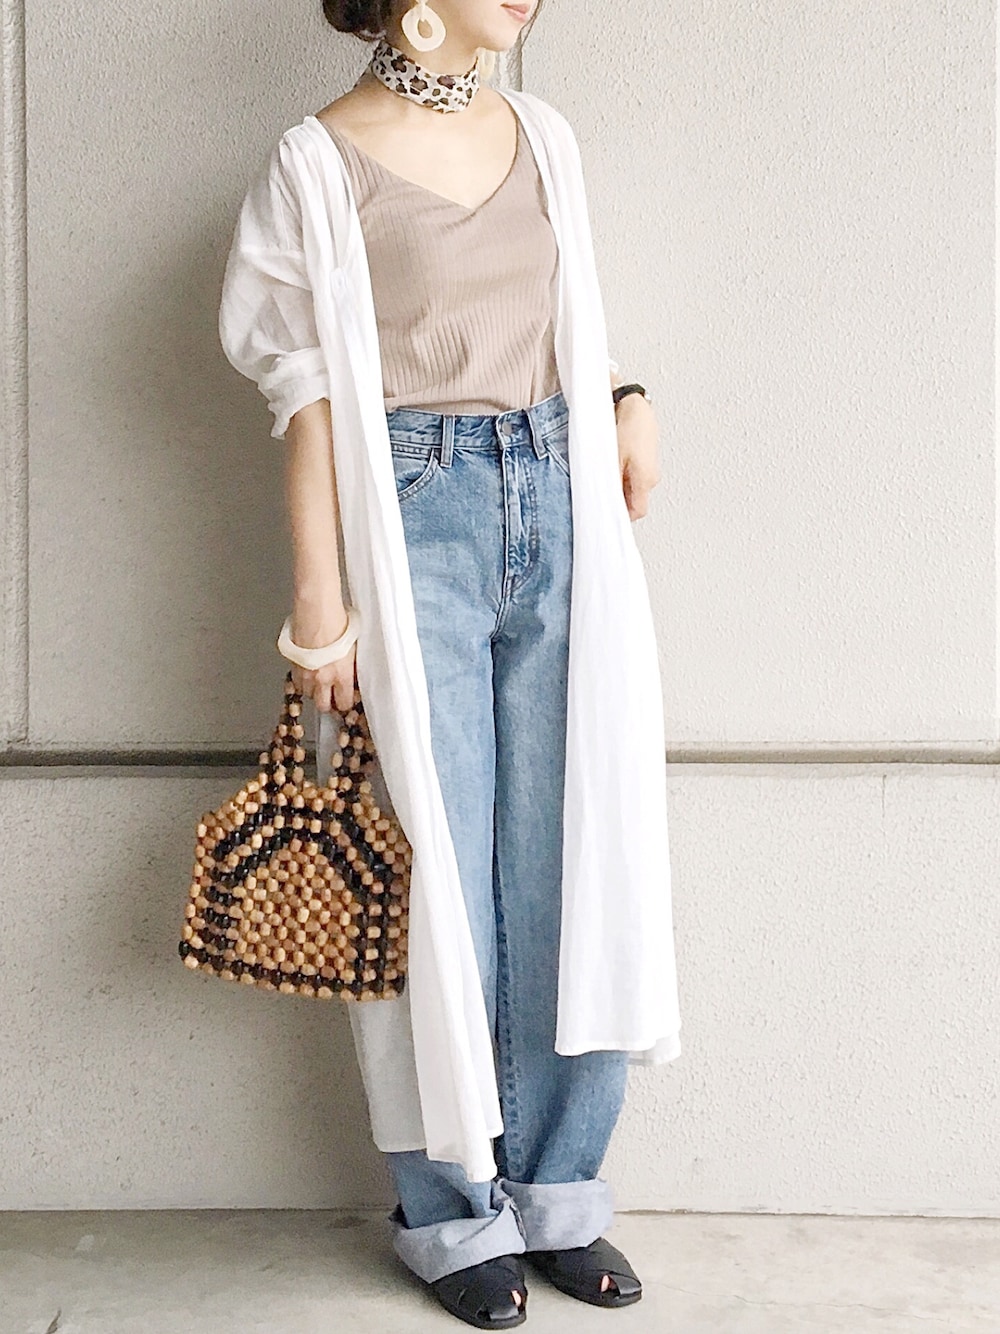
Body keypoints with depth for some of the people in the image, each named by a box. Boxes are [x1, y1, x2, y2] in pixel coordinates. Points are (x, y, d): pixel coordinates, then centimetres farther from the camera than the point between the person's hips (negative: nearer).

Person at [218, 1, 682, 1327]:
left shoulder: (541, 135, 12)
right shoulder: (322, 161, -4)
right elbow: (311, 394, -6)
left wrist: (624, 399, 2)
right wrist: (320, 601, -10)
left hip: (558, 509, 5)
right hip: (415, 522, -5)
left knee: (574, 863, 7)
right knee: (441, 873, 2)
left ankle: (555, 1190, 23)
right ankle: (454, 1212, 19)